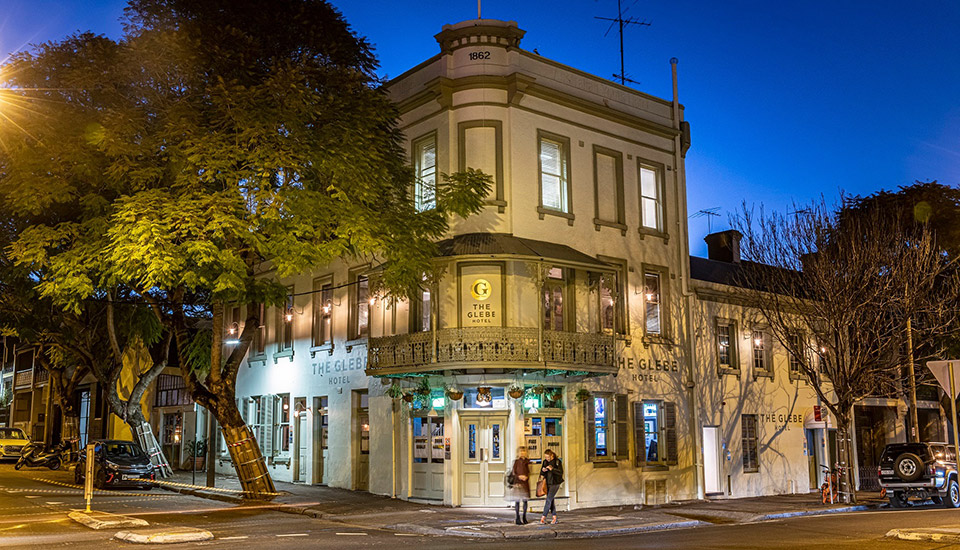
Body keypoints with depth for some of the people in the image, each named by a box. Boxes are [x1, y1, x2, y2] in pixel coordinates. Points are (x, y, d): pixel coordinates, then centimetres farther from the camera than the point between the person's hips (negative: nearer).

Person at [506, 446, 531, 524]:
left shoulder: (527, 461, 9)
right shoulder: (516, 461, 0)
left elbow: (528, 472, 11)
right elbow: (513, 472, 0)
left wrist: (526, 477, -8)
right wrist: (519, 476, -16)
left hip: (525, 482, 3)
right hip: (517, 482, -3)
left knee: (525, 500, 4)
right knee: (517, 500, -4)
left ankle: (524, 518, 17)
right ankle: (518, 518, 1)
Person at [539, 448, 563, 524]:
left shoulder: (557, 461, -8)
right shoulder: (545, 461, 8)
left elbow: (561, 473, -14)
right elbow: (542, 473, 12)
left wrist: (552, 469, -24)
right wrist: (543, 470, -11)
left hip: (555, 483, -6)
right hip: (548, 483, 6)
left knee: (549, 499, -12)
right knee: (551, 500, 8)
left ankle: (543, 517, -10)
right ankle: (554, 517, 15)